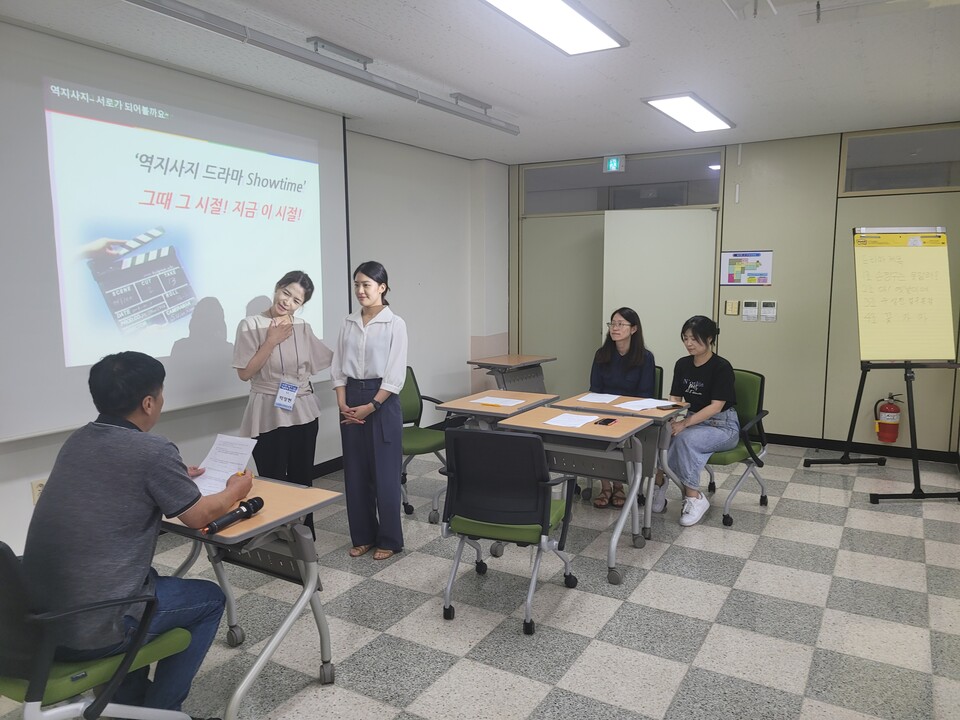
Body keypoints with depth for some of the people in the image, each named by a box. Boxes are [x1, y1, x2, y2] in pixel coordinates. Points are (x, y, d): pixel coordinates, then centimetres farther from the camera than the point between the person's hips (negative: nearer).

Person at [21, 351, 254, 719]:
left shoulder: (77, 441, 5)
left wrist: (173, 479, 33)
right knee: (210, 599, 15)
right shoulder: (154, 452, -17)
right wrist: (235, 490, 14)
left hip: (37, 617, 8)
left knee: (147, 578, 33)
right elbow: (199, 516, -4)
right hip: (91, 630, -7)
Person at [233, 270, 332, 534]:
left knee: (302, 480, 12)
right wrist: (272, 341, -14)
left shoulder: (302, 327, 5)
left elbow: (327, 358, 14)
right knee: (273, 482, 1)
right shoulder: (251, 325, -7)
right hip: (269, 415, -4)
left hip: (303, 412, 4)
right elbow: (245, 373, -10)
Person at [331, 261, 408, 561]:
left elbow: (396, 374, -10)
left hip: (382, 401, -5)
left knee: (384, 473, 1)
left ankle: (389, 539, 15)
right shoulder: (348, 323, 8)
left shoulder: (395, 324, -7)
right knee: (355, 472, 9)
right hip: (351, 401, 5)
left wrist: (371, 406, -14)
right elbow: (338, 367, 8)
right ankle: (363, 536, 23)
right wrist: (342, 403, -5)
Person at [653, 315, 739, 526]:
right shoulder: (682, 365, 4)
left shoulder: (721, 367, -14)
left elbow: (716, 407, -20)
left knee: (685, 438, -35)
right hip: (694, 421, 5)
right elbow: (674, 400, 3)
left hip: (723, 426, -5)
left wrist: (685, 423, -32)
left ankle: (693, 497, -21)